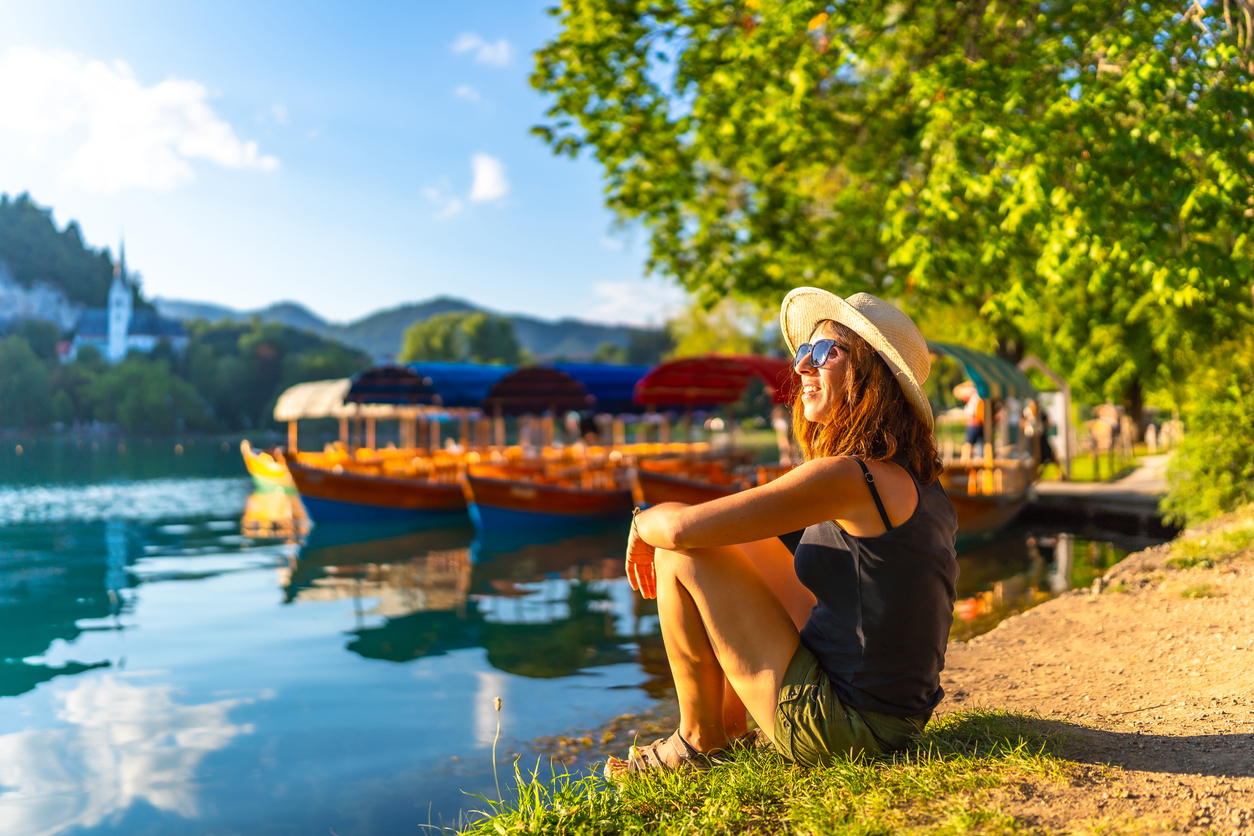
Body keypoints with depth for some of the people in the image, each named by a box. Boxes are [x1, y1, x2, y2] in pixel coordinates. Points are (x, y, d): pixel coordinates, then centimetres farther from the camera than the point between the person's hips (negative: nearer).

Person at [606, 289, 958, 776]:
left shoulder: (850, 476, -23)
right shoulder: (915, 479, 5)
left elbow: (682, 527, -22)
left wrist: (642, 525, 2)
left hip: (838, 725, -9)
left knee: (680, 556, -7)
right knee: (747, 545, 19)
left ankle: (699, 741, 11)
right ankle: (733, 724, 26)